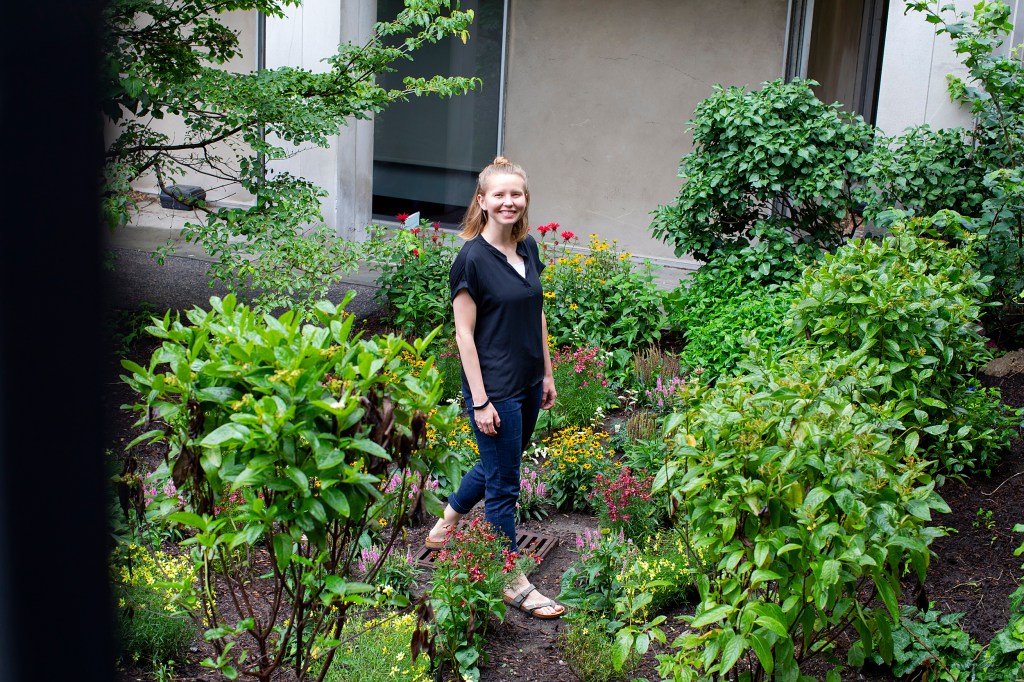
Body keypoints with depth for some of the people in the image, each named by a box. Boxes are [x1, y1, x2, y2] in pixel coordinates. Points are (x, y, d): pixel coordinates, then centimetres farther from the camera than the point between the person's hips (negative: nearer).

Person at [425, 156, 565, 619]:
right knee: (503, 485, 3)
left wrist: (547, 374, 14)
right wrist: (480, 401, -17)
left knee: (496, 465, 23)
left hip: (528, 386, 8)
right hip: (495, 388, -8)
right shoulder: (472, 258, -15)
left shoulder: (528, 248, 6)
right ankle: (513, 583, 16)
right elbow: (464, 333, -15)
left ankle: (445, 526, 45)